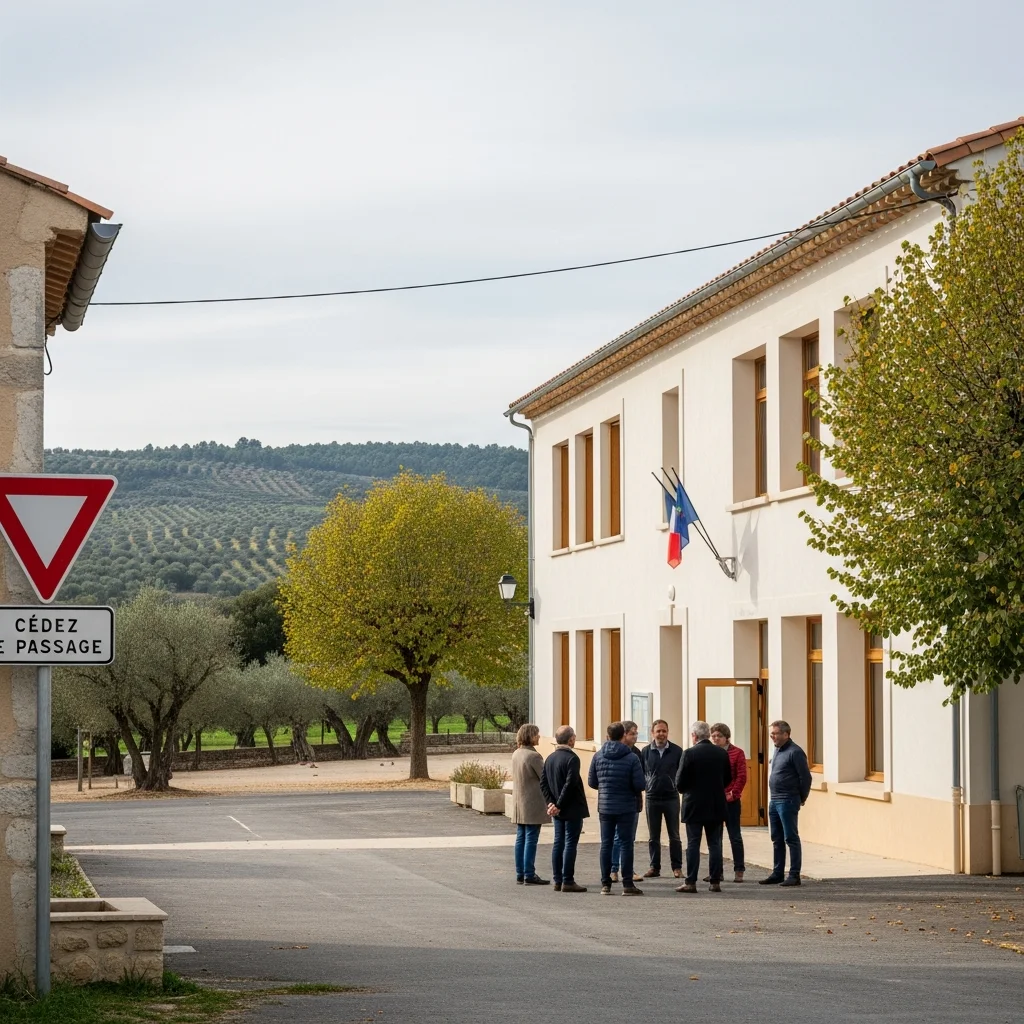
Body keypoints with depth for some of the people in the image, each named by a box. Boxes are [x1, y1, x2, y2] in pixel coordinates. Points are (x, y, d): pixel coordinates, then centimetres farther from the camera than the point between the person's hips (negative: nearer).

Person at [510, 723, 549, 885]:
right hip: (533, 805, -8)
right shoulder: (533, 756, -17)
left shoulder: (516, 755, 8)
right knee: (531, 840, -4)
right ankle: (529, 875, -2)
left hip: (518, 804, 8)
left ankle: (520, 875, 13)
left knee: (521, 839, 10)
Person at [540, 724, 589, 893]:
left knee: (558, 843, 11)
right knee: (570, 843, -4)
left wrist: (551, 803, 0)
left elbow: (543, 783, 7)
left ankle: (558, 881, 13)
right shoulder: (571, 758, -16)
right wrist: (559, 805, -15)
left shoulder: (550, 758, 9)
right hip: (573, 809, -8)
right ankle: (568, 882, -5)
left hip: (558, 810, 8)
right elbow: (570, 784, -22)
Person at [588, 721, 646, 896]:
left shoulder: (598, 756, -2)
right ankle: (627, 884, 1)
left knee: (606, 844, 9)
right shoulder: (631, 758, -12)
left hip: (604, 807, 3)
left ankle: (605, 884, 9)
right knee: (626, 844, 2)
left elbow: (591, 782, 4)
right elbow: (639, 785, -13)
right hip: (626, 807, -3)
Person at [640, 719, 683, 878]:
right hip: (652, 798, 1)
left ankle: (677, 867, 10)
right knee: (653, 837, 8)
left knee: (674, 835, 4)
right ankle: (654, 867, 14)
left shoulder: (677, 751, -1)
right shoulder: (646, 751, 2)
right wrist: (645, 785, -2)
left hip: (671, 798, -1)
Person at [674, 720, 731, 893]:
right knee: (715, 844, 7)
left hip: (694, 805, -4)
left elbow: (680, 782, -10)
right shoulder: (722, 753, 2)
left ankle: (690, 882, -2)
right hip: (716, 805, 4)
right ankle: (715, 882, 7)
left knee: (693, 845, 0)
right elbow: (728, 778, 10)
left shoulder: (689, 753, -12)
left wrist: (684, 790, 11)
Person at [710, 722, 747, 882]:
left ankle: (739, 870, 5)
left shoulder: (737, 753, -2)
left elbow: (742, 777, -6)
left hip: (731, 800, -4)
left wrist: (733, 794, -11)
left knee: (735, 836, 1)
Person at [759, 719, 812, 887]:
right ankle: (778, 873, 19)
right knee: (777, 839, 13)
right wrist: (773, 798, 17)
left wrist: (802, 798, -4)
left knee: (791, 838, -5)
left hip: (788, 802, -9)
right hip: (774, 801, 9)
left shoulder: (795, 752, -14)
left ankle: (794, 875, -2)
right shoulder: (778, 750, 14)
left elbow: (805, 777, -13)